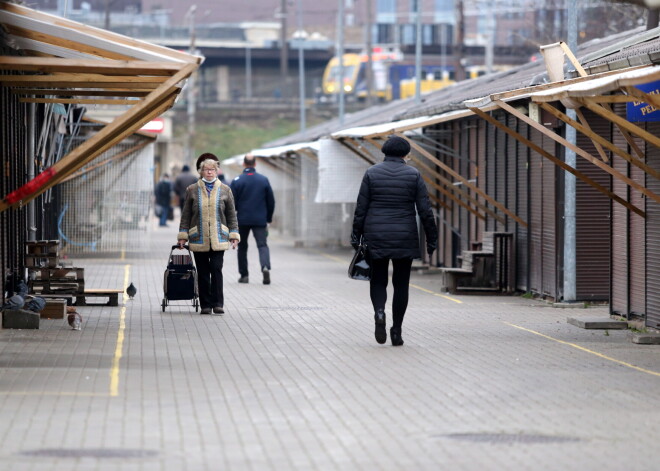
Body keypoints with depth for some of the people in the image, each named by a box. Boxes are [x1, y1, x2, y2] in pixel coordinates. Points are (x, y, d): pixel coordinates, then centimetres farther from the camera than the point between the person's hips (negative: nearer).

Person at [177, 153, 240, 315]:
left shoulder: (225, 190, 8)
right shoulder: (192, 190, 6)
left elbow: (231, 215, 10)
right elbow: (186, 215, 9)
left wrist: (234, 235, 5)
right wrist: (183, 236, 5)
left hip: (218, 239, -1)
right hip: (198, 239, 1)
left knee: (216, 269, -9)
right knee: (203, 272, 4)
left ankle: (217, 303, -2)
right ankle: (206, 305, 9)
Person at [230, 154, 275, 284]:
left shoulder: (237, 181, -4)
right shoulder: (264, 180, 2)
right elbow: (271, 201, 6)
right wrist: (268, 218, 15)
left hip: (242, 220, -1)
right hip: (260, 220, 1)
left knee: (242, 247, 12)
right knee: (262, 244, -2)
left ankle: (244, 275, 14)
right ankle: (265, 267, -29)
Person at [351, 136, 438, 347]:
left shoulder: (371, 173, 0)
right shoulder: (413, 175, -1)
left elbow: (361, 208, -1)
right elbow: (425, 210, -3)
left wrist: (356, 237, 6)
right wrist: (432, 239, 3)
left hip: (376, 237, 0)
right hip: (405, 239, 0)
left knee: (378, 280, 11)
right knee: (401, 284, 8)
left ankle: (379, 312, -19)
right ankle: (396, 331, 5)